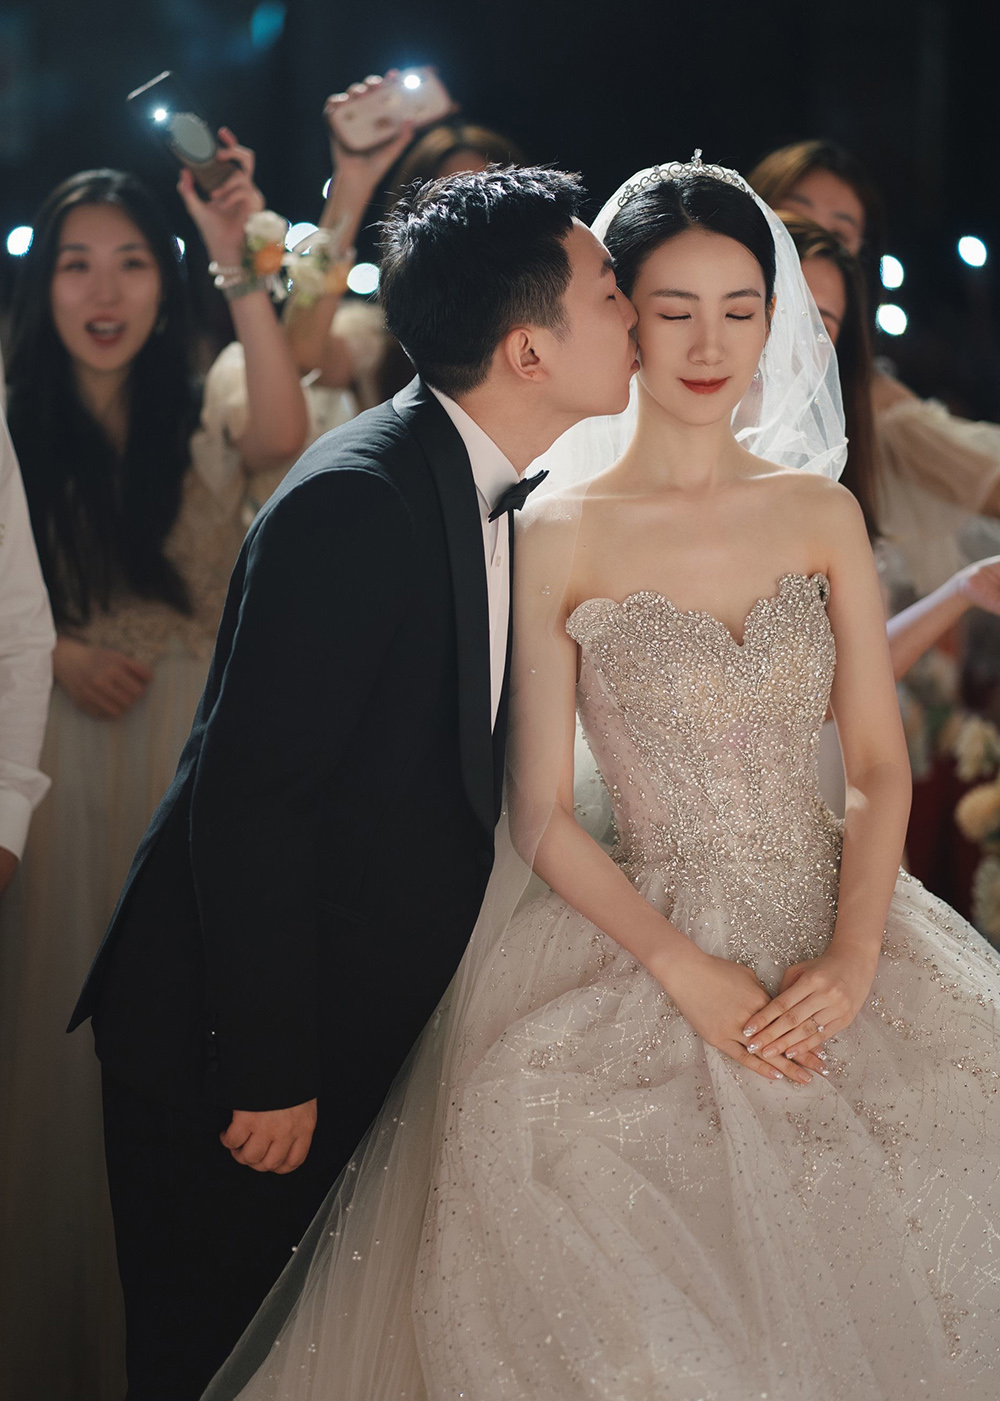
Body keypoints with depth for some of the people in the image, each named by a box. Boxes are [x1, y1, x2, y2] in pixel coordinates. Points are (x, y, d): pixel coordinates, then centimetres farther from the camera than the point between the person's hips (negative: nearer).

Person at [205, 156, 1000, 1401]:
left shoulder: (820, 511, 6)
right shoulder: (560, 536, -3)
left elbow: (879, 764, 6)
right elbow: (539, 814, -3)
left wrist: (852, 959, -9)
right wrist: (685, 969, -14)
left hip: (833, 941, 3)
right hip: (645, 947, -3)